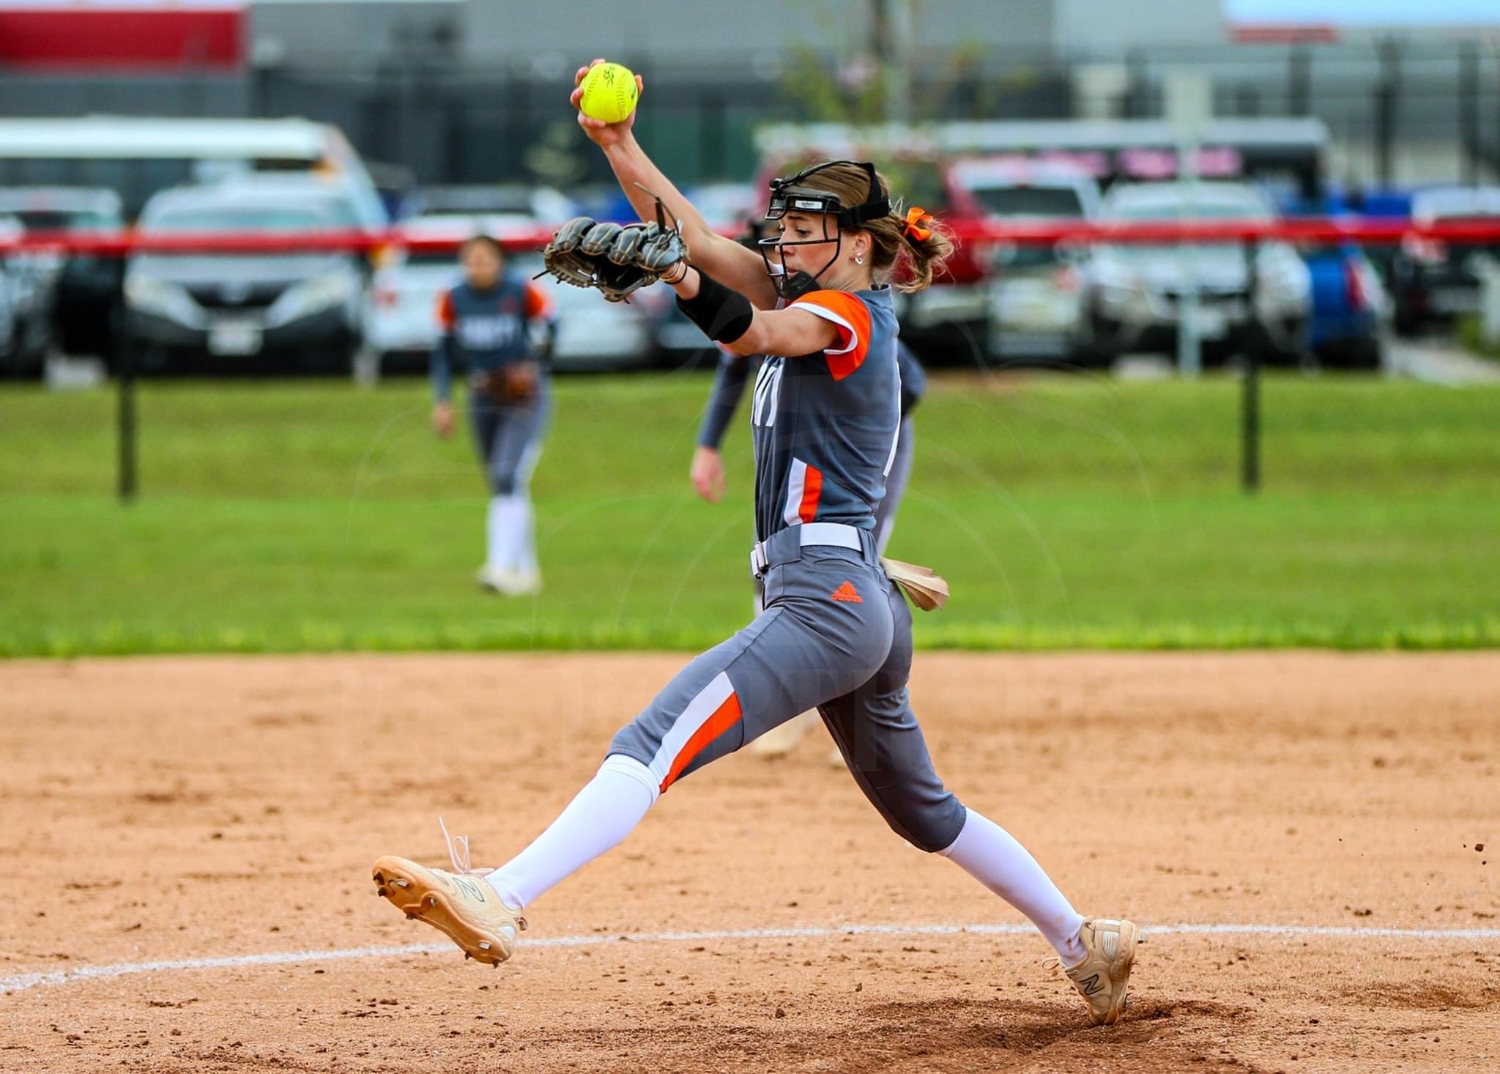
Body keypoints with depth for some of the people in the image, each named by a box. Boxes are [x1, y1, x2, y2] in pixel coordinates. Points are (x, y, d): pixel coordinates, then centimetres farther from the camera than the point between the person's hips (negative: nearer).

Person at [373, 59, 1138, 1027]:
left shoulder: (848, 313, -6)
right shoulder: (819, 302, 19)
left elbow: (753, 332, -28)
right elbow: (702, 243, 10)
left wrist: (683, 283, -48)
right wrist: (619, 146, -2)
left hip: (824, 597, -11)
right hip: (862, 609, 11)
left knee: (654, 745, -26)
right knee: (922, 810, 24)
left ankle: (499, 901, -43)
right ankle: (1084, 943, 32)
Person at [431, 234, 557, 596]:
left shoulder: (522, 293, -12)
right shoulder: (454, 301, -1)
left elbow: (550, 328, 1)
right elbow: (444, 352, 9)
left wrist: (533, 366, -14)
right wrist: (442, 401, 3)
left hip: (525, 398, -5)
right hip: (483, 400, 5)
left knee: (508, 480, -19)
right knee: (501, 487, 11)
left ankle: (502, 568, -24)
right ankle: (526, 571, 23)